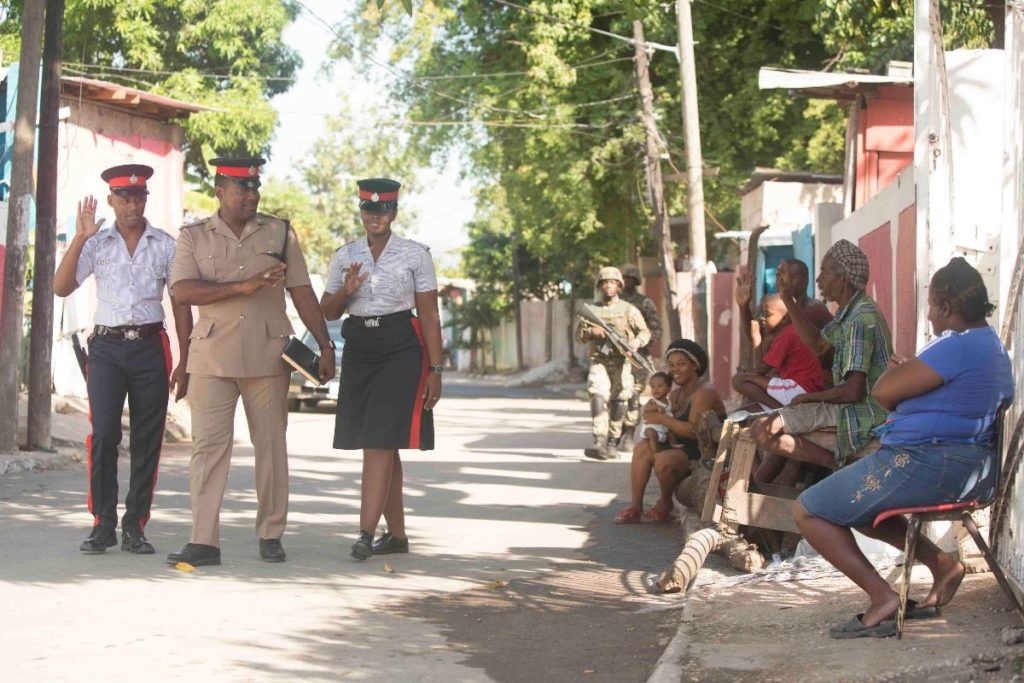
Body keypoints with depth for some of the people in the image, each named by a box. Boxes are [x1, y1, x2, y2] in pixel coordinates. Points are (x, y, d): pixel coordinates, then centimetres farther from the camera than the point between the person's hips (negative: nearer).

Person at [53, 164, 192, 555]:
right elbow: (62, 287, -4)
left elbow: (181, 304, 9)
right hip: (107, 347, -1)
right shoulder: (96, 244, 6)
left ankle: (135, 526, 7)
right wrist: (79, 239, -13)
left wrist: (184, 363, 4)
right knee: (103, 434, -9)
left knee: (147, 438, 1)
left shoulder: (165, 245, 7)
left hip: (150, 346, 1)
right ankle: (103, 524, -2)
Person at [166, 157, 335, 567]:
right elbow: (183, 290, -8)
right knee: (208, 444, -5)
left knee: (271, 444, 4)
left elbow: (302, 293, 11)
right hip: (212, 357, -1)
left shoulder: (280, 233, 10)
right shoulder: (194, 237, 6)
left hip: (268, 355, 1)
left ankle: (271, 536, 14)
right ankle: (203, 541, -5)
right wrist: (243, 287, -17)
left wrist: (325, 345, 5)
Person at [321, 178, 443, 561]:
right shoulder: (345, 256, 10)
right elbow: (328, 312, 12)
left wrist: (435, 370, -6)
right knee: (378, 444, 9)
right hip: (359, 351, 5)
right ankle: (397, 534, 18)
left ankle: (366, 531, -20)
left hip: (401, 351, -5)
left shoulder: (415, 255, -1)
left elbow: (429, 317, -1)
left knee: (380, 442, -15)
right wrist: (345, 291, -10)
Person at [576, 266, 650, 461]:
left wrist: (634, 344, -15)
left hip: (621, 362, 0)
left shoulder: (628, 310, 6)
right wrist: (590, 332, -10)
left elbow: (645, 332, 5)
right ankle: (599, 442, -25)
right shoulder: (592, 309, 11)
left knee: (618, 401, 1)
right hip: (599, 361, 0)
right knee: (598, 397, -18)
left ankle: (612, 443, 14)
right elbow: (578, 334, 12)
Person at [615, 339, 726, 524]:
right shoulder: (676, 394, 16)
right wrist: (650, 410, -8)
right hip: (684, 448, 9)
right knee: (642, 448, -8)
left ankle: (665, 505, -1)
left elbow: (694, 430, -24)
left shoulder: (705, 391, -14)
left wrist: (662, 418, -18)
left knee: (663, 460, -30)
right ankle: (635, 507, -8)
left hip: (704, 455, -9)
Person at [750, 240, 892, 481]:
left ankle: (837, 463, -17)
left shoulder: (860, 319, -21)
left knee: (763, 430, -16)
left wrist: (810, 397, -9)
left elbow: (853, 391, -26)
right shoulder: (850, 312, 11)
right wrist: (788, 299, 20)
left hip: (862, 416, -11)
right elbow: (818, 345, 25)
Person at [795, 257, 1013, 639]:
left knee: (807, 510, -2)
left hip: (926, 464, -11)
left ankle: (881, 596, -9)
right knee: (857, 506, 31)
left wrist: (896, 370, 3)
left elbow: (884, 392, -19)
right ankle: (941, 564, 16)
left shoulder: (956, 347, -20)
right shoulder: (993, 346, 12)